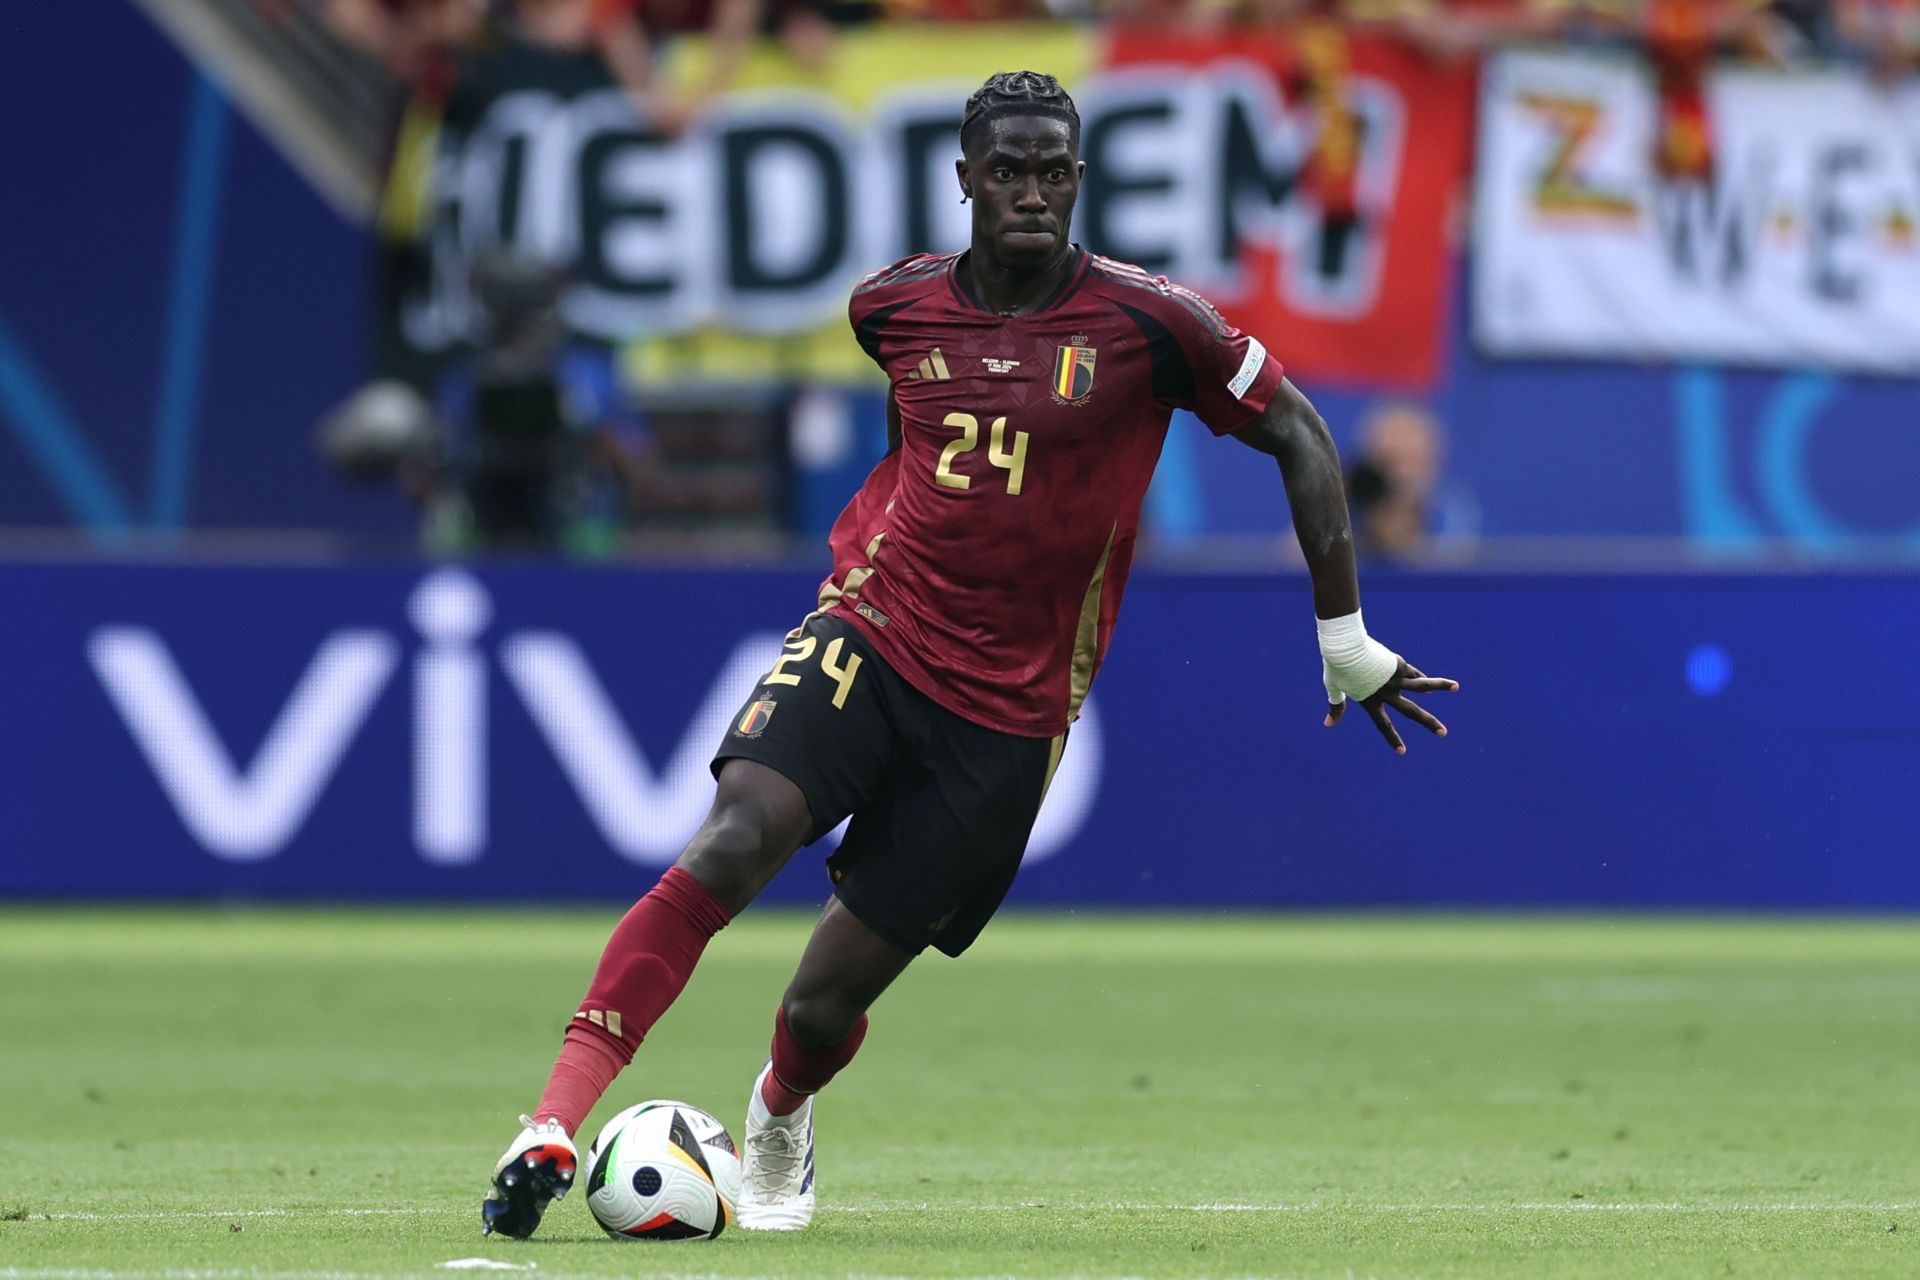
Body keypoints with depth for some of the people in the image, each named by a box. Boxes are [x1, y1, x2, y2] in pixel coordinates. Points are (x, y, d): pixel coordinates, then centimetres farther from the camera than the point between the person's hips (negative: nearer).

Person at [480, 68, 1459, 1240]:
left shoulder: (1148, 321, -9)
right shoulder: (894, 306, 1)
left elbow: (1299, 439, 1)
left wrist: (1349, 646, 4)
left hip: (1007, 709, -1)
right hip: (868, 637, 2)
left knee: (825, 1003, 0)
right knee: (733, 845, -27)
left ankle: (780, 1117, 39)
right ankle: (553, 1131, -31)